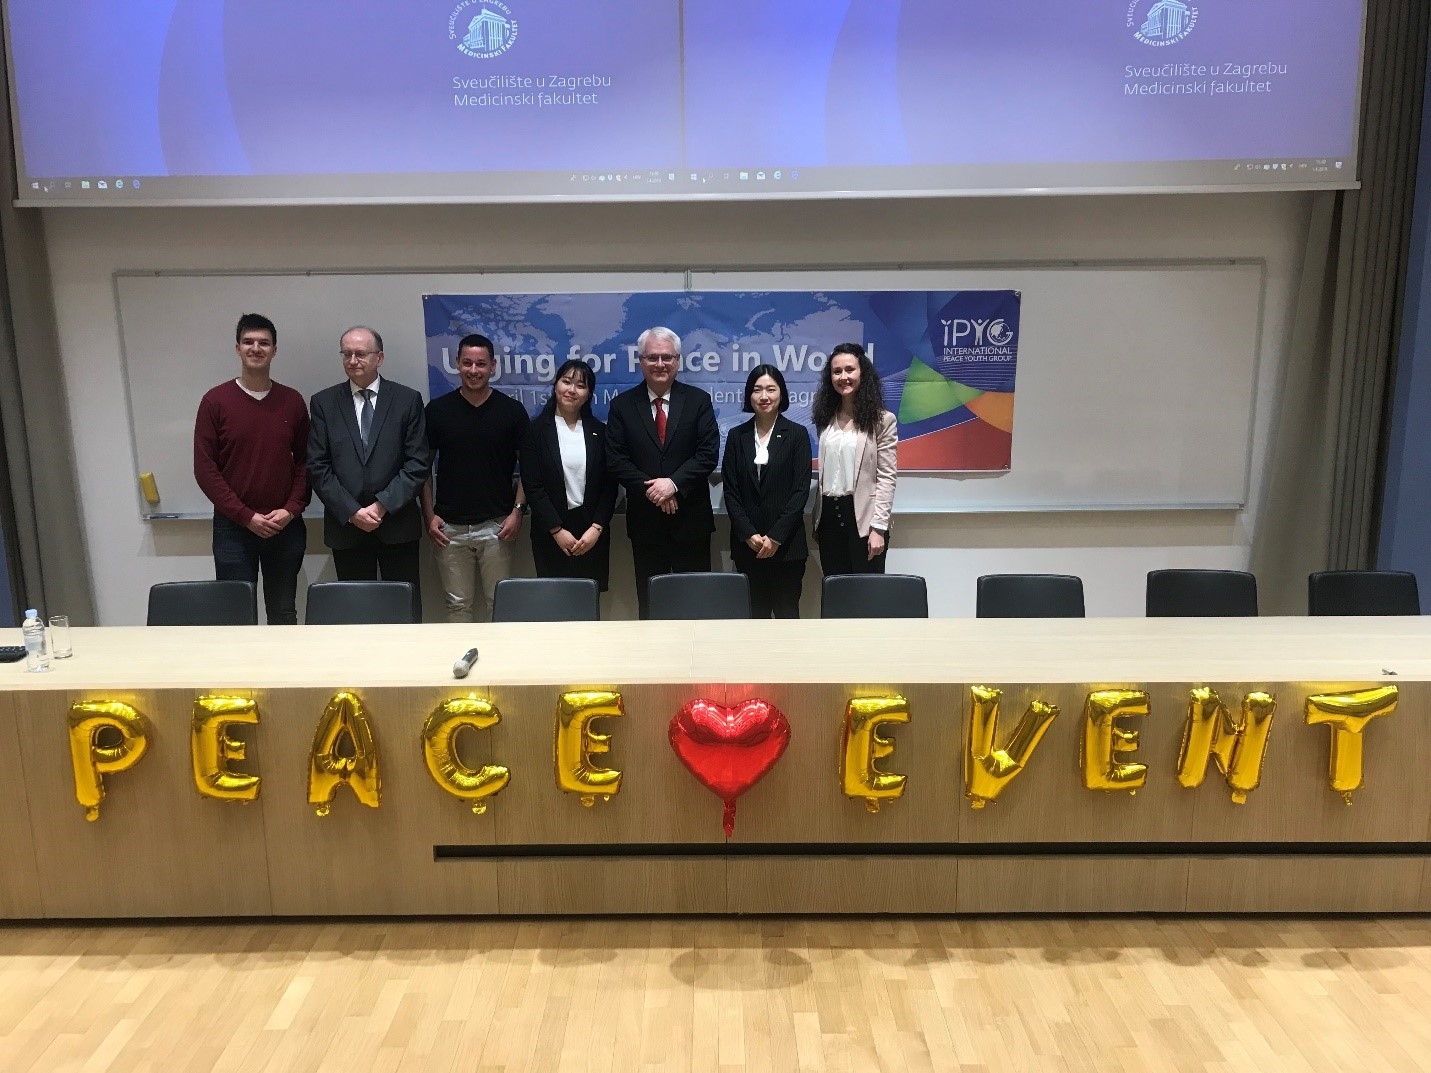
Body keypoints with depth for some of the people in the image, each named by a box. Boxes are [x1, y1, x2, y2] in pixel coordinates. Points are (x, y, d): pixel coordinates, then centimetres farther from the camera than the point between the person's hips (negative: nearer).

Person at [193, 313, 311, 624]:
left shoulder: (292, 401, 4)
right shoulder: (215, 400, -3)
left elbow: (305, 461, 7)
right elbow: (204, 468, -5)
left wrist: (292, 509, -8)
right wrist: (246, 516, -11)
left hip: (286, 527, 2)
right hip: (233, 528, -2)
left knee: (284, 614, 10)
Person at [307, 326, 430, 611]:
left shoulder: (408, 399, 2)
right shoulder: (324, 402, 6)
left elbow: (417, 464, -3)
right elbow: (318, 467, 1)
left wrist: (383, 505, -11)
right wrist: (351, 512, -9)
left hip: (397, 524, -1)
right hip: (345, 525, 1)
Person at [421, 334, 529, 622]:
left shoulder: (512, 410, -1)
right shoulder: (437, 410, 2)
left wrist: (517, 510, -7)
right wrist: (429, 515, -1)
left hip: (497, 526, -1)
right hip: (450, 527, 1)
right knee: (457, 605, 8)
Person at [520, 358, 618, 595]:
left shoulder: (599, 431, 7)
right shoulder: (536, 430, 0)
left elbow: (610, 485, 4)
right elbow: (532, 486, -5)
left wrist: (596, 528, -7)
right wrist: (557, 530, -10)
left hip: (592, 533, 2)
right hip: (550, 534, -2)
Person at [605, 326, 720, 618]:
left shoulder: (698, 400, 3)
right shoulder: (622, 405, 4)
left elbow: (708, 453, -5)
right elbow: (615, 459, -2)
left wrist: (674, 483, -17)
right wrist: (651, 489, -14)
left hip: (690, 518, -1)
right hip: (644, 520, 1)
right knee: (649, 601, 8)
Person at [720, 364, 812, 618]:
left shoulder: (797, 434, 2)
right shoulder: (737, 436, 8)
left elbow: (801, 490, -5)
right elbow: (730, 491, 4)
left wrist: (776, 537, -11)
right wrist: (749, 535, -8)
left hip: (786, 544, -2)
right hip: (747, 544, 2)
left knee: (786, 612, 2)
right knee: (755, 613, 4)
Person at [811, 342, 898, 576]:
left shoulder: (883, 420, -4)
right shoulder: (825, 419, 11)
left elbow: (886, 477, -8)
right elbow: (823, 474, 14)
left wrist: (878, 527, -15)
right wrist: (817, 523, 10)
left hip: (863, 518, -5)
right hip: (829, 515, 5)